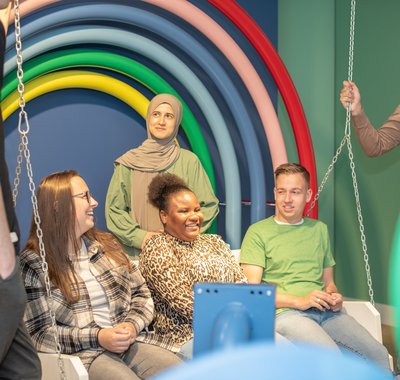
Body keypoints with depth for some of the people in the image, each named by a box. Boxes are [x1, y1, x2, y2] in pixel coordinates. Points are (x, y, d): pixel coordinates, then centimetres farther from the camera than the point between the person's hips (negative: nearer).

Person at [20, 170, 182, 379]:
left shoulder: (107, 244, 14)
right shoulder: (34, 263, -3)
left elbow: (141, 293, 15)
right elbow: (38, 333, -6)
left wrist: (132, 325, -6)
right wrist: (97, 337, -15)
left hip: (128, 345, 5)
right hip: (79, 355, -5)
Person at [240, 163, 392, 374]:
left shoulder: (319, 229, 23)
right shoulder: (258, 232, 5)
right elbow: (252, 289, -3)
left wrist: (334, 297, 3)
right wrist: (300, 301, -12)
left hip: (326, 312, 5)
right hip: (286, 312, -5)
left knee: (378, 355, -19)